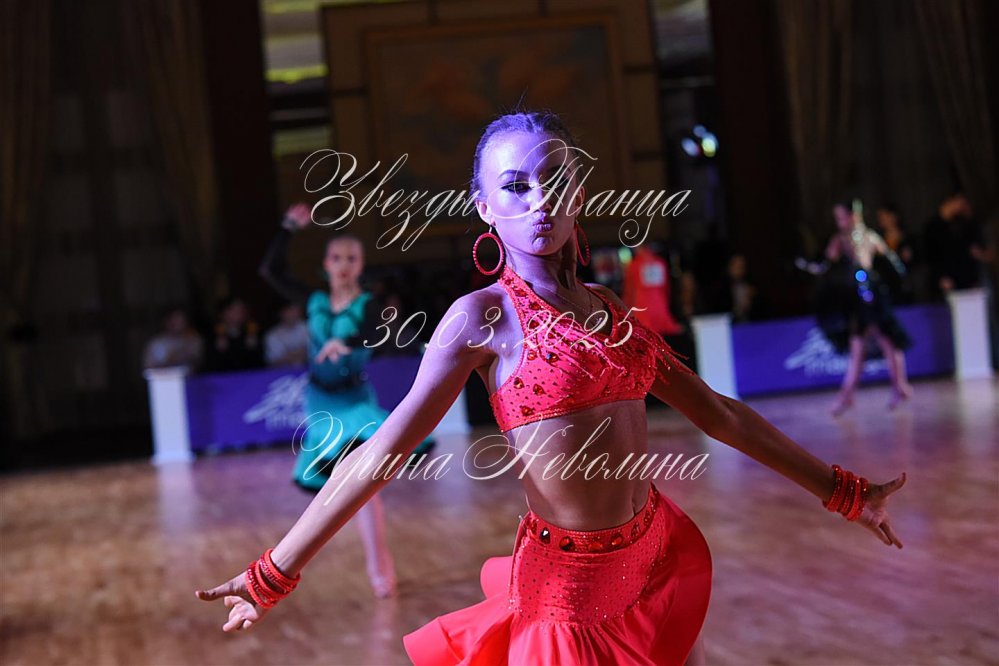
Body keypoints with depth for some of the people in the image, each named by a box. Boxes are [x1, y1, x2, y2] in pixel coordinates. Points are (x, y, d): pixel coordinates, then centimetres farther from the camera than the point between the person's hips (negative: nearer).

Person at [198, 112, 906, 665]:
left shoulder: (609, 307, 6)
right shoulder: (483, 317, -10)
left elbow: (720, 414, 12)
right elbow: (384, 451, -13)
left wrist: (842, 491, 16)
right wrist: (273, 574, -15)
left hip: (662, 554, 6)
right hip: (574, 585, -6)